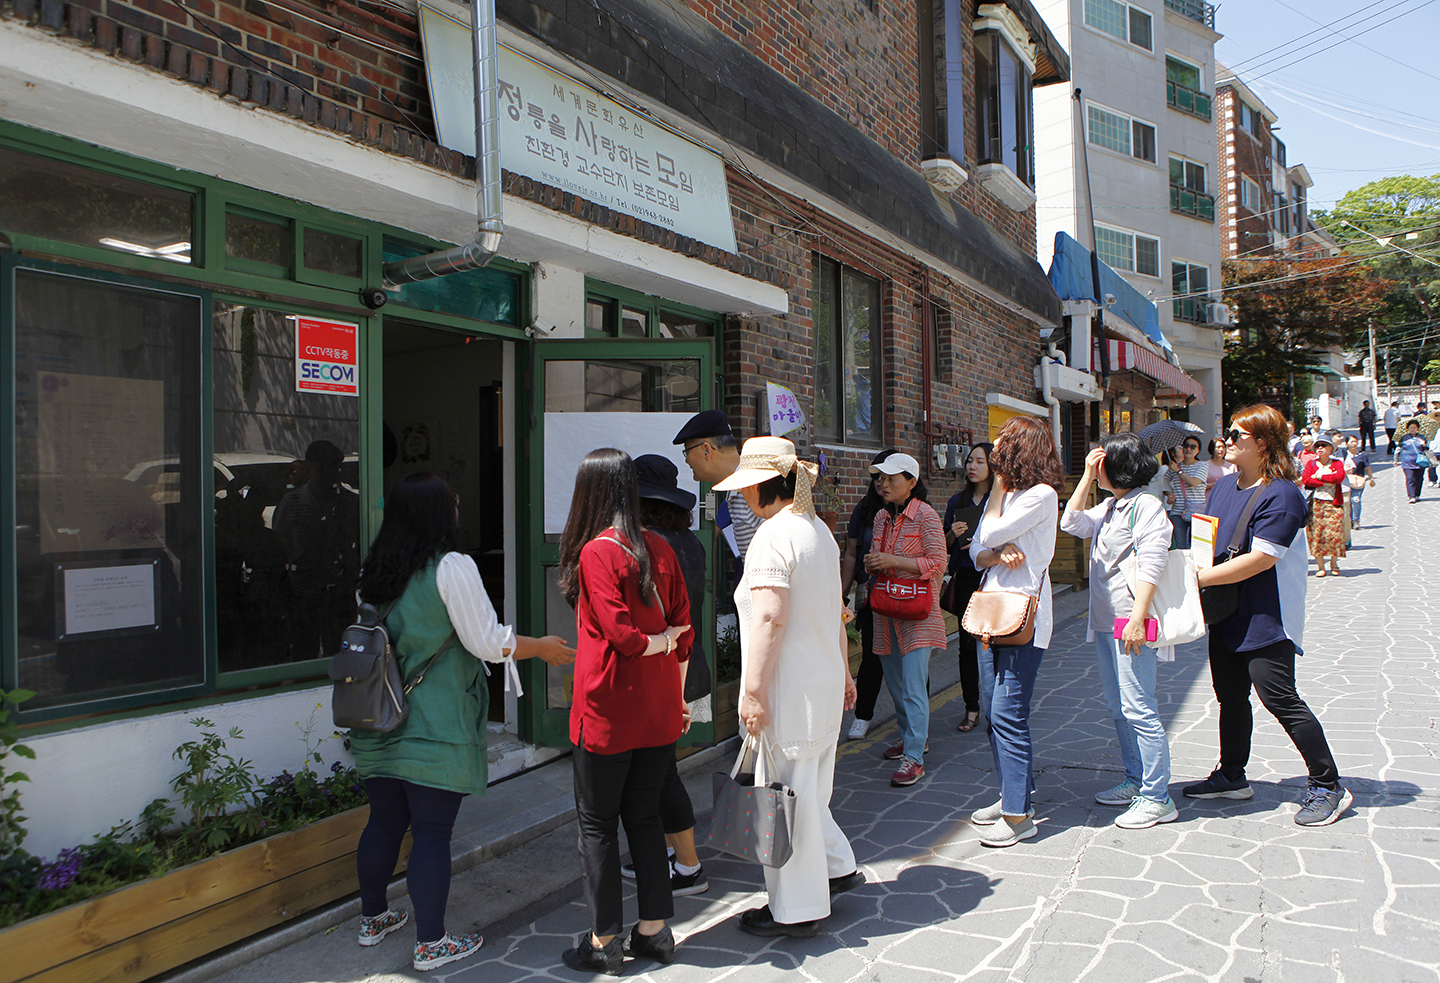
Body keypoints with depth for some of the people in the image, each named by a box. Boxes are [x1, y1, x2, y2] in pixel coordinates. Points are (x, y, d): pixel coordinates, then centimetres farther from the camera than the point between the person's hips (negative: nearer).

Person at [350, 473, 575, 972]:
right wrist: (542, 647, 0)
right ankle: (431, 943, 10)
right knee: (432, 832, 1)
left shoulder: (375, 571, 6)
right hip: (434, 730, -7)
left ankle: (373, 917, 34)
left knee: (384, 821, 19)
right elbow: (487, 642, -14)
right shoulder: (451, 567, -14)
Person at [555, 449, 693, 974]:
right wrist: (676, 695, 14)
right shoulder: (660, 548, 3)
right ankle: (654, 929, 25)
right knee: (644, 814, 17)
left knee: (596, 822, 9)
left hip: (608, 712, -6)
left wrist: (657, 641, -1)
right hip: (659, 711, 6)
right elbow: (682, 627, 6)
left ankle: (603, 940, 18)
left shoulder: (596, 552, -15)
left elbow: (622, 634, -21)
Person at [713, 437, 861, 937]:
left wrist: (753, 691, -21)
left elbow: (769, 619, -24)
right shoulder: (819, 530, 12)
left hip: (790, 689, -9)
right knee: (807, 789, 23)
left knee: (789, 795, 3)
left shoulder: (774, 536, -18)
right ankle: (836, 867, 36)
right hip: (824, 680, 9)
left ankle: (796, 910, 15)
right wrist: (842, 670, 25)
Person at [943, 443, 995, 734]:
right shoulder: (957, 501, 13)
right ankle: (972, 708, 13)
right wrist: (953, 534, -4)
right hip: (965, 578, 4)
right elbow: (945, 545, 17)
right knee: (967, 643, 4)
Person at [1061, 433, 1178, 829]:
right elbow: (1072, 523, 14)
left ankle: (1157, 799, 0)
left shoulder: (1145, 505, -12)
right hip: (1105, 621, 10)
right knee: (1118, 706, 16)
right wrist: (1086, 477, 7)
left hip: (1130, 623, -10)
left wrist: (1137, 620, -24)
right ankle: (1135, 781, 27)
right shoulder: (1110, 507, 15)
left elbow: (1151, 566, -19)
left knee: (1138, 709, -7)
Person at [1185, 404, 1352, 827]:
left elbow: (1259, 559, -24)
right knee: (1231, 696, 16)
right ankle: (1232, 776, 31)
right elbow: (1207, 539, 18)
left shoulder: (1281, 495, -17)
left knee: (1280, 699, -6)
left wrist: (1199, 578, -22)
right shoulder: (1224, 486, 9)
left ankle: (1328, 786, 9)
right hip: (1227, 614, 8)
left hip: (1267, 618, -8)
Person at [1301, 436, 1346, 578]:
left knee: (1335, 533, -5)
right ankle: (1320, 567, 3)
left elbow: (1339, 477, -11)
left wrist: (1319, 476, -8)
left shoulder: (1337, 464, 10)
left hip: (1333, 503, 0)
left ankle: (1334, 564, 14)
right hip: (1315, 503, 0)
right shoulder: (1311, 464, 11)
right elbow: (1305, 480, -6)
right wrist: (1328, 480, -10)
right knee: (1316, 533, -5)